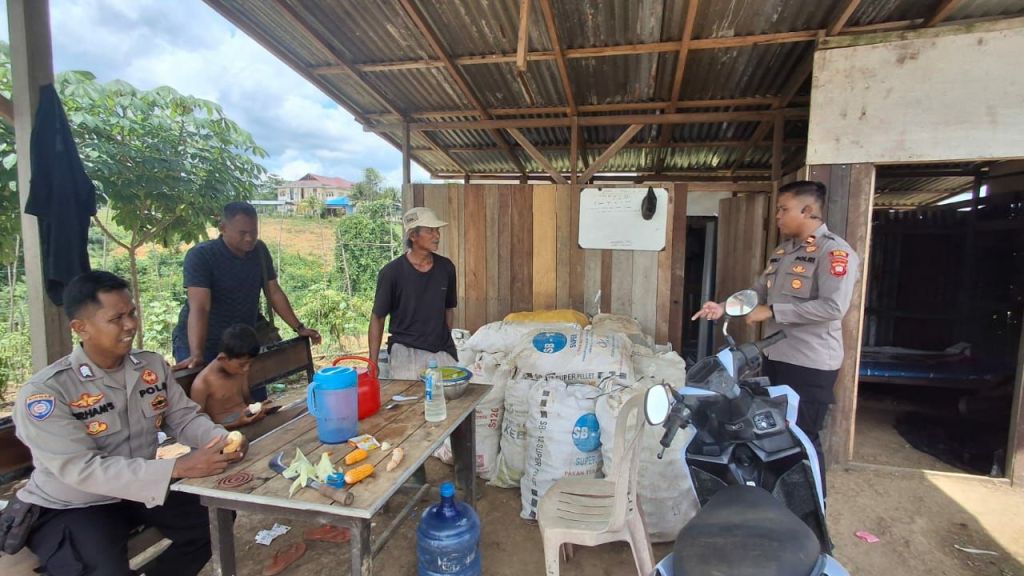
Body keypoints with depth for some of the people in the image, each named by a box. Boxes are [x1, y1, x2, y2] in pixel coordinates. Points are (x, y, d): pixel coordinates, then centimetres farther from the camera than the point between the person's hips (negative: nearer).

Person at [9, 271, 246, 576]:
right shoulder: (44, 392, -23)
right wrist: (178, 468, -38)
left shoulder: (153, 365, -5)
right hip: (69, 508, -5)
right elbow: (82, 469, -30)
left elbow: (184, 418, -3)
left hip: (141, 490, 5)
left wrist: (221, 441, -26)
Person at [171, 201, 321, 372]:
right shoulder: (201, 256, -19)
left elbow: (274, 293, 4)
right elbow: (199, 307, -29)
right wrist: (196, 355, -39)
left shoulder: (260, 251, -3)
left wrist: (299, 328, 0)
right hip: (202, 345, -4)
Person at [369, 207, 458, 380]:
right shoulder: (391, 272, -10)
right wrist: (372, 362, -3)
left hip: (442, 352, 3)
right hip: (405, 351, -3)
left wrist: (445, 340, 12)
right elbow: (377, 317, -2)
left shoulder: (446, 267, 0)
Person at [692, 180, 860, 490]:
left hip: (810, 365, -9)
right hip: (775, 357, 9)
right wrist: (723, 308, -2)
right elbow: (758, 293, 14)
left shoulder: (834, 251, -14)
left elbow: (833, 307, -25)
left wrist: (772, 312, -23)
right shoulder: (781, 252, 12)